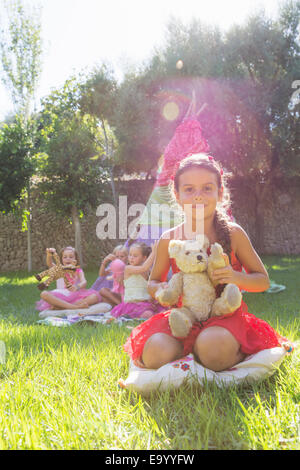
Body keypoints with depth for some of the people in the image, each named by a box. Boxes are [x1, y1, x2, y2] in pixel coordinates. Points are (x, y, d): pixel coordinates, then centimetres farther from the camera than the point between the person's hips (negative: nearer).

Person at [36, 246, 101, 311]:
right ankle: (74, 307, -39)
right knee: (44, 294, -27)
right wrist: (49, 255, -31)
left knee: (96, 296, -27)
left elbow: (84, 282, -12)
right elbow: (49, 264, -8)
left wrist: (78, 286, -37)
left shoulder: (79, 271, 8)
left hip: (77, 297, 0)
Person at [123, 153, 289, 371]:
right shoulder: (169, 240, -1)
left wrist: (237, 278, -17)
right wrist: (160, 290, -11)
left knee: (213, 347, -36)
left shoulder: (233, 234, -3)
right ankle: (192, 348, 6)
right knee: (156, 355, -25)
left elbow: (263, 281, 5)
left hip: (224, 314, -2)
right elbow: (153, 282, 14)